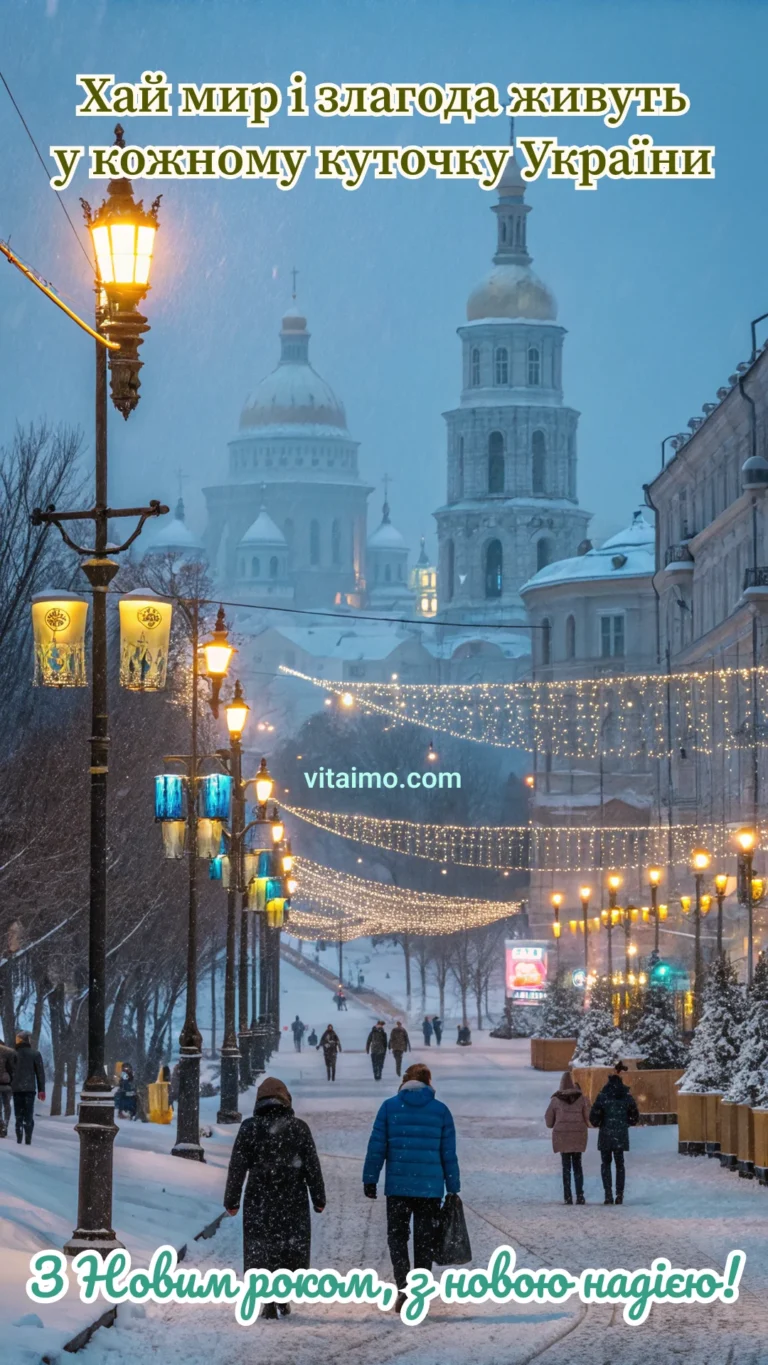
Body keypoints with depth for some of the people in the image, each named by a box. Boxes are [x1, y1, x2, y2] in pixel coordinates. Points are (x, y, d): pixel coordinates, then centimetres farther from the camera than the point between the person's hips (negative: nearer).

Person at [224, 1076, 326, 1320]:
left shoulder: (249, 1128, -2)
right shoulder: (299, 1128, -1)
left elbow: (237, 1167, -2)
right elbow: (312, 1166, 1)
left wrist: (231, 1200, 5)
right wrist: (318, 1199, 8)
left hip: (259, 1201, 0)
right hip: (293, 1200, 1)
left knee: (260, 1248, 6)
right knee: (292, 1245, 14)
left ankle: (269, 1301, -2)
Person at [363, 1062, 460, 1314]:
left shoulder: (390, 1107, 0)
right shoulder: (441, 1110, 1)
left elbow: (376, 1146, -1)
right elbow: (449, 1153, 3)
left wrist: (369, 1180, 5)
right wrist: (453, 1189, 9)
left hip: (397, 1186, 0)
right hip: (431, 1188, 0)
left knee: (397, 1236, 11)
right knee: (425, 1240, 10)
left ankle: (403, 1286, -7)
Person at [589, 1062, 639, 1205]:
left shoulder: (603, 1096, -10)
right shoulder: (627, 1097, -1)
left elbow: (594, 1116, -12)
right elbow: (635, 1117, 5)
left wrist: (596, 1124, 9)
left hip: (606, 1134, -2)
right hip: (621, 1135, 2)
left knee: (605, 1163, 9)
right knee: (619, 1164, 12)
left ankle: (608, 1194, -2)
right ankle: (619, 1194, 6)